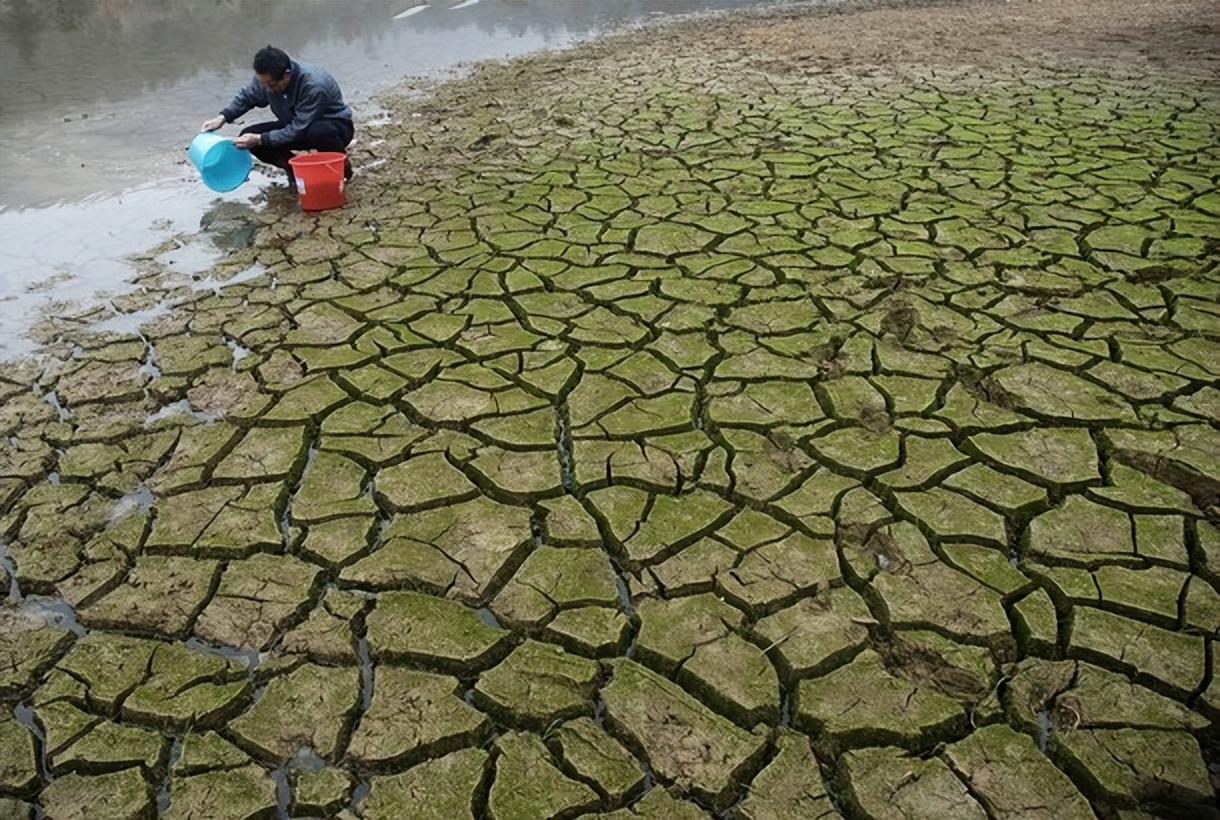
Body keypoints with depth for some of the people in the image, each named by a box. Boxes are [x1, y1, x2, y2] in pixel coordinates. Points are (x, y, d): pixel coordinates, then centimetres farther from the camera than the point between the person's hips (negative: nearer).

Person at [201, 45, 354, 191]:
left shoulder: (313, 86, -35)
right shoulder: (267, 78, -16)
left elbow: (298, 131, -33)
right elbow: (247, 97, 4)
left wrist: (260, 139, -33)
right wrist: (222, 117, -11)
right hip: (295, 125, 6)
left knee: (319, 131, -43)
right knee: (248, 136, -13)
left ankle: (341, 165, -11)